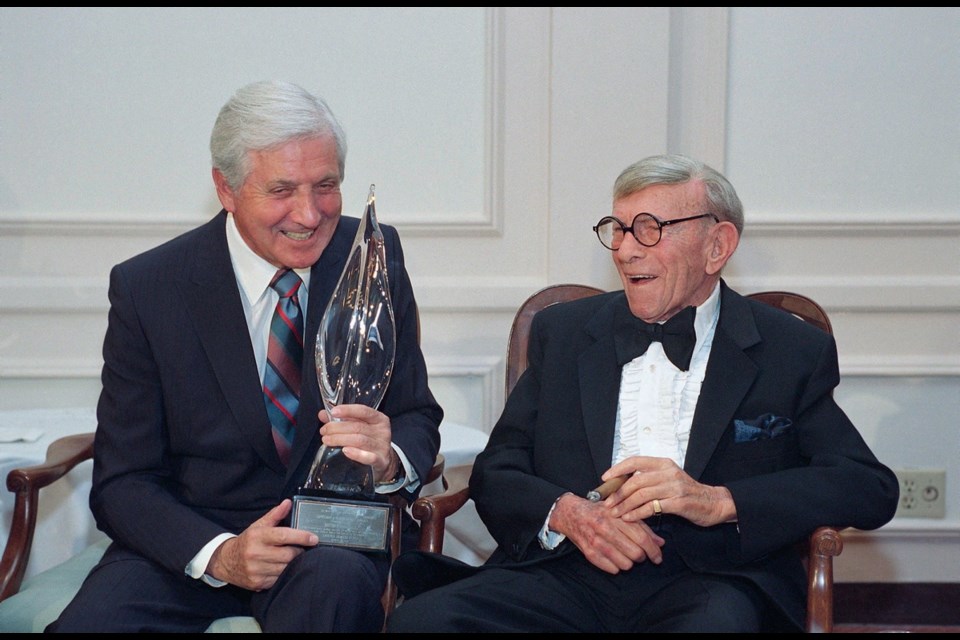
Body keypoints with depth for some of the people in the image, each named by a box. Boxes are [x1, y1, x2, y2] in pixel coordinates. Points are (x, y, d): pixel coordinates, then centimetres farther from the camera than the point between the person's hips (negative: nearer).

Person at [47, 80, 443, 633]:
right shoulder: (146, 288, -6)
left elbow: (417, 417, 3)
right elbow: (122, 482, -5)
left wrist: (390, 458, -22)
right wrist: (218, 554, -23)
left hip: (331, 537, 0)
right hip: (187, 539, 0)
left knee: (335, 583, -34)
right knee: (85, 623, -28)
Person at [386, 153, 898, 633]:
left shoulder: (794, 353, 11)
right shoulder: (562, 332, 18)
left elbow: (873, 488, 1)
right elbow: (495, 473, 15)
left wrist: (717, 501, -12)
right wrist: (564, 512, -8)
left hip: (706, 584, -2)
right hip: (565, 575, 3)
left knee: (720, 620, -39)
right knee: (419, 620, -25)